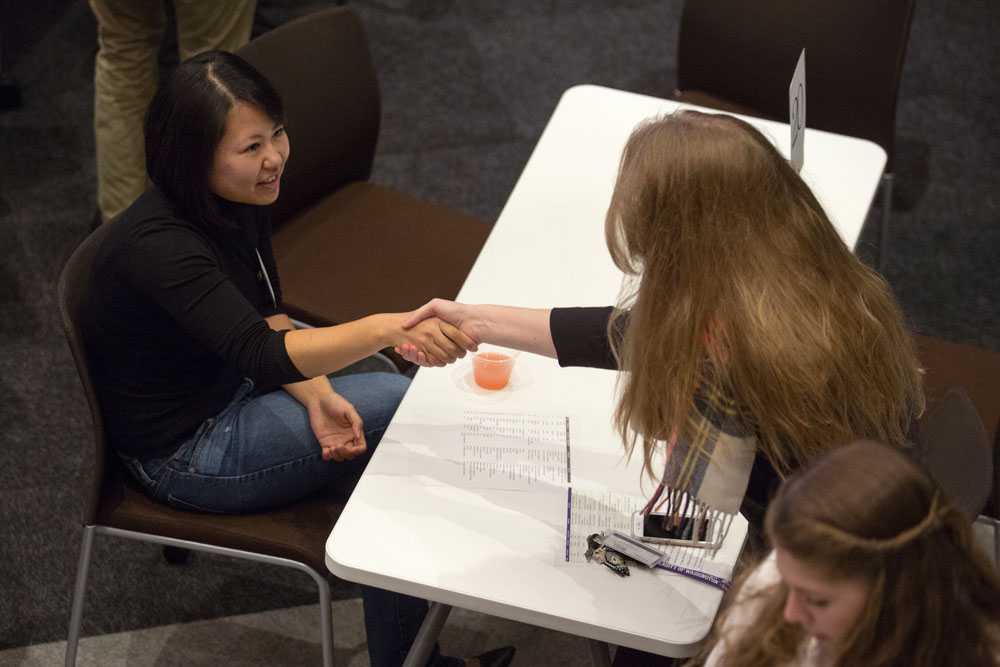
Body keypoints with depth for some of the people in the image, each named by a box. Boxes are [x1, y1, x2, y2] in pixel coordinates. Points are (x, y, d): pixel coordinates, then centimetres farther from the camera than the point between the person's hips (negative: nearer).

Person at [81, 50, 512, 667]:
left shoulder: (238, 202, -5)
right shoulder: (158, 245, -32)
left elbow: (267, 318, 4)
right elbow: (262, 353, -43)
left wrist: (317, 396, -14)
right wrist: (388, 328, -57)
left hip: (233, 393, 8)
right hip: (185, 451, -8)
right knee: (416, 409, -8)